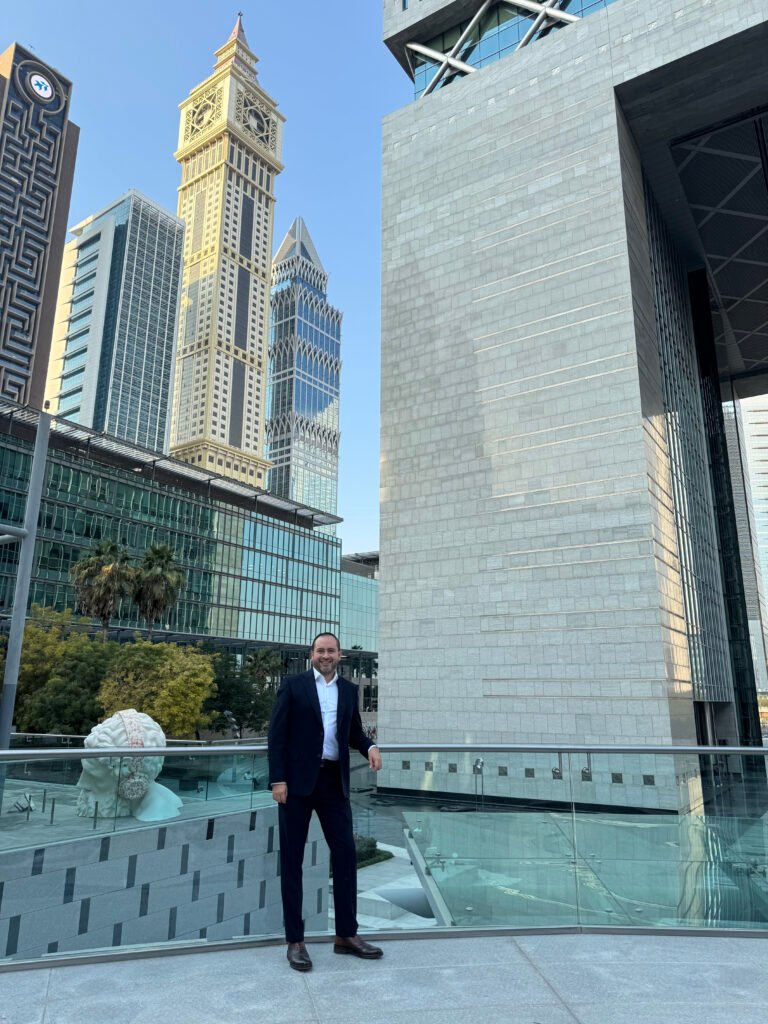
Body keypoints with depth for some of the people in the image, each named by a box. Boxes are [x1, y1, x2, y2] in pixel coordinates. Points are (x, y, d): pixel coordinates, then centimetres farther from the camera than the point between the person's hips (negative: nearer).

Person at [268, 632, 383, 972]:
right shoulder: (292, 685, -2)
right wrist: (277, 780, -12)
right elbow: (277, 734, -5)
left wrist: (370, 747, -4)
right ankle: (295, 941, 17)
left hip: (334, 782, 4)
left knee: (345, 854, 5)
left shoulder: (349, 690, 10)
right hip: (297, 782, -3)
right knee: (292, 860, 5)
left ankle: (346, 934, 19)